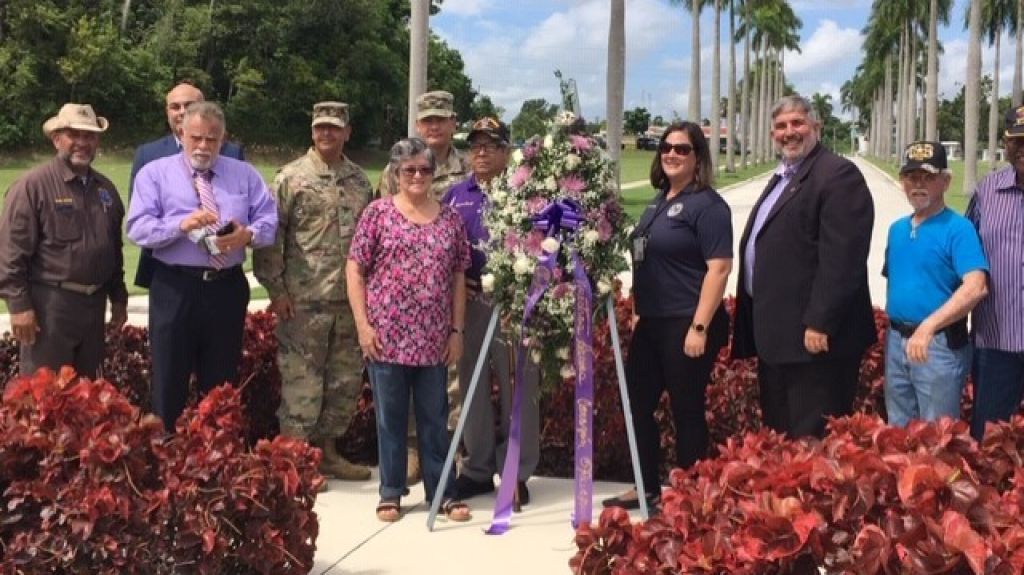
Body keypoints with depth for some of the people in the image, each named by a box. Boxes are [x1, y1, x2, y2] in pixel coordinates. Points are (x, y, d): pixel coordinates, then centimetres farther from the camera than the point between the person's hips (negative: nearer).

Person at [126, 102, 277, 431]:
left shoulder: (245, 174, 11)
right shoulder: (155, 173, 3)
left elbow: (270, 220, 3)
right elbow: (137, 228, -8)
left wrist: (249, 235, -19)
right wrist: (181, 224, -24)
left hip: (228, 288, 3)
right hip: (175, 289, -2)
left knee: (222, 383, 14)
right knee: (170, 382, 3)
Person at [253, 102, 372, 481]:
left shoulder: (360, 180, 11)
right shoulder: (291, 178, -4)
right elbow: (269, 235, -6)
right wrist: (276, 289, -10)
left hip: (350, 300, 5)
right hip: (304, 301, -5)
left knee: (346, 381, 11)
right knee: (301, 382, -1)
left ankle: (327, 450, 25)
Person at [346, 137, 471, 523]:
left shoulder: (449, 218, 8)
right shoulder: (378, 212, 0)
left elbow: (458, 277, 10)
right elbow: (355, 269, -1)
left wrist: (457, 330, 5)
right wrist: (363, 324, -8)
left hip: (433, 339, 2)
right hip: (386, 335, -2)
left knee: (435, 417, 9)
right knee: (391, 416, 8)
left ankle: (443, 492, 18)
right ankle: (391, 492, 18)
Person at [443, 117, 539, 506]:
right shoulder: (456, 195, 13)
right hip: (469, 303, 4)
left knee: (518, 390, 1)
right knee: (472, 388, 12)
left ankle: (516, 474, 11)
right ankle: (477, 470, 24)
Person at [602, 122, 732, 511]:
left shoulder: (707, 204, -11)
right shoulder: (659, 201, 14)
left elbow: (719, 267, -18)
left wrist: (700, 327, -22)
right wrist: (637, 311, 19)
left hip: (686, 325, -9)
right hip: (651, 322, 9)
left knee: (686, 411, 2)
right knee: (637, 403, 12)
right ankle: (648, 489, 25)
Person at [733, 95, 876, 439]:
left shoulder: (839, 175, -11)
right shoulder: (781, 178, 20)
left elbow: (841, 258, -20)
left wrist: (820, 324, -24)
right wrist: (756, 326, 18)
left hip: (812, 337, -10)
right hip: (775, 335, 10)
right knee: (778, 434, 18)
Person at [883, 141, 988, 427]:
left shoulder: (958, 228, -12)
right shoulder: (897, 229, 10)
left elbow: (975, 288, -23)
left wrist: (928, 327, -31)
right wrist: (892, 333, 12)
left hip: (939, 344, -7)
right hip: (896, 340, 7)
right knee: (898, 429, 18)